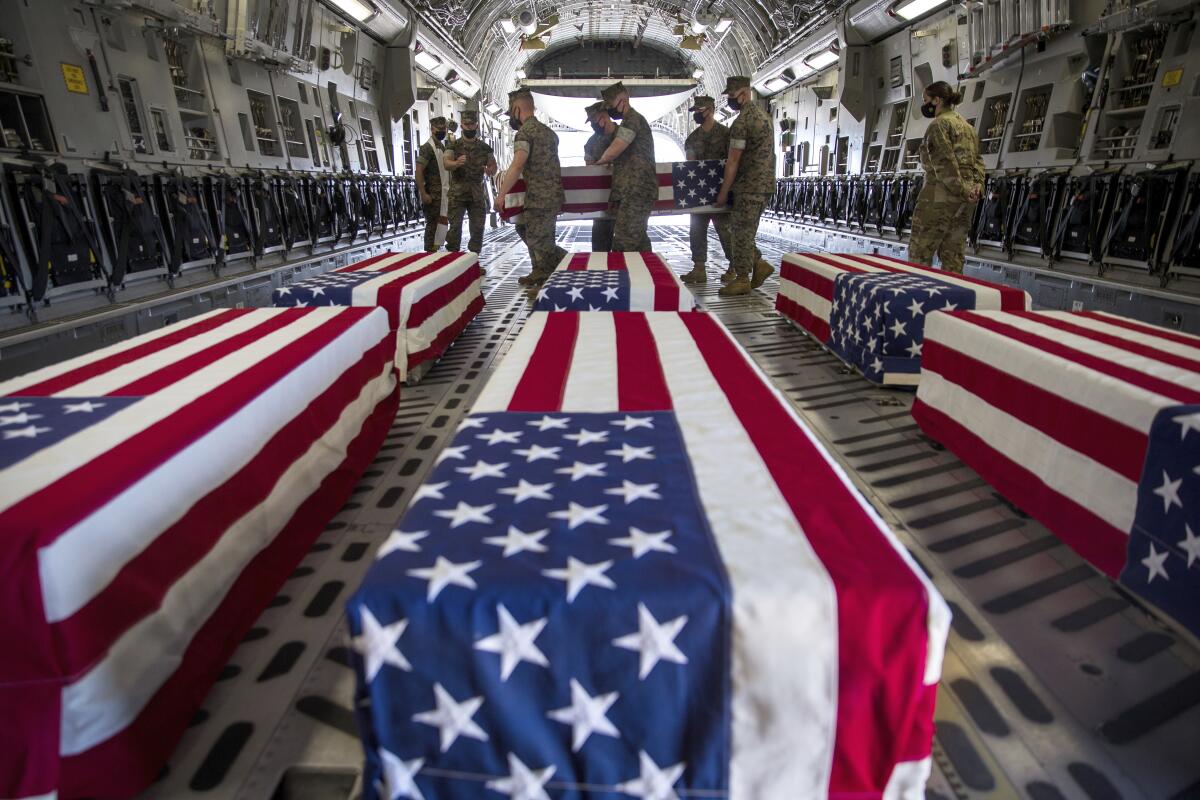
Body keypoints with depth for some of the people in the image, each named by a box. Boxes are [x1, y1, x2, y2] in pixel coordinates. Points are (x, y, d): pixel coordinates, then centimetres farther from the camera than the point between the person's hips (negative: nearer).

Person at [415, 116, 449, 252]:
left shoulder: (443, 146, 16)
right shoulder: (427, 148, -10)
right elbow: (418, 172, -17)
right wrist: (423, 194, -24)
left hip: (443, 193, 8)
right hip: (433, 193, -8)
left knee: (442, 222, 11)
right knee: (432, 224, -6)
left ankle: (435, 249, 19)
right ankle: (429, 253, -1)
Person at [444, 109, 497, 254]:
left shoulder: (485, 147, 9)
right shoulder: (453, 146, 2)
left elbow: (493, 167, 11)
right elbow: (446, 163, -13)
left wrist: (490, 170, -15)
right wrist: (456, 163, -37)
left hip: (478, 193, 2)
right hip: (457, 193, -2)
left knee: (478, 227, 3)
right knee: (455, 226, -5)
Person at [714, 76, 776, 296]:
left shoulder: (742, 121, -14)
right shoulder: (760, 114, 18)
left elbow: (733, 161, -15)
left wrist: (723, 192, -9)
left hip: (750, 185, -9)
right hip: (764, 183, 9)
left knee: (741, 231, -4)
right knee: (740, 228, 15)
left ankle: (742, 279, 1)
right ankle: (759, 265, 17)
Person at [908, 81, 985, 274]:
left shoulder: (939, 123, -5)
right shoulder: (968, 126, 22)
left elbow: (945, 162, -15)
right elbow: (977, 160, 14)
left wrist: (961, 190, -13)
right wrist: (978, 184, 1)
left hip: (941, 195, -8)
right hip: (967, 201, 8)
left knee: (919, 253, -5)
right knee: (953, 254, 9)